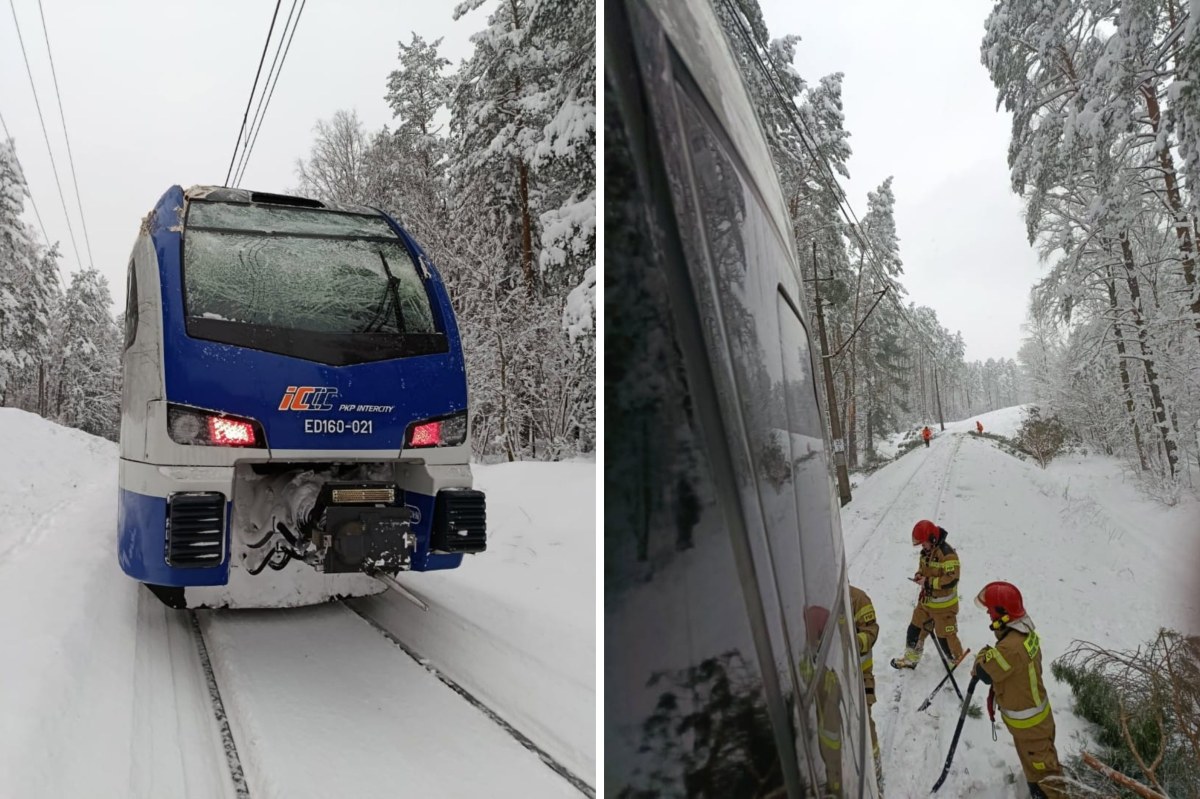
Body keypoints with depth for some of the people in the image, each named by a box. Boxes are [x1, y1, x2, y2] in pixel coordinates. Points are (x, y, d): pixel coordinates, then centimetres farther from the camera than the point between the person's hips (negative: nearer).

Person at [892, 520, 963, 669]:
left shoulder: (947, 554, -25)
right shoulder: (926, 552, 4)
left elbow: (951, 580, -28)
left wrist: (928, 582, -24)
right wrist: (919, 575, -2)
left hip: (944, 605, -8)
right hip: (925, 601, 8)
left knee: (945, 635, 4)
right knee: (915, 628, 15)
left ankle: (957, 660, 28)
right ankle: (911, 658, 31)